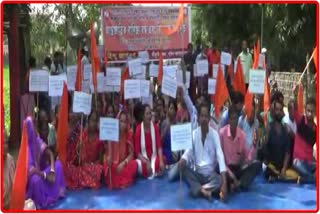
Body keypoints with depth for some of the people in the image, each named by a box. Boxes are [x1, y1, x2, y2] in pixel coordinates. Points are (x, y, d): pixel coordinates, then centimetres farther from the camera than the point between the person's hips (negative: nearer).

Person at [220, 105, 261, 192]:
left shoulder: (242, 134, -2)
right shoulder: (222, 133, -14)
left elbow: (246, 155, 1)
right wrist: (231, 175, -19)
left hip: (239, 168, 5)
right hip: (226, 167, -5)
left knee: (257, 164, -19)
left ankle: (240, 183, -35)